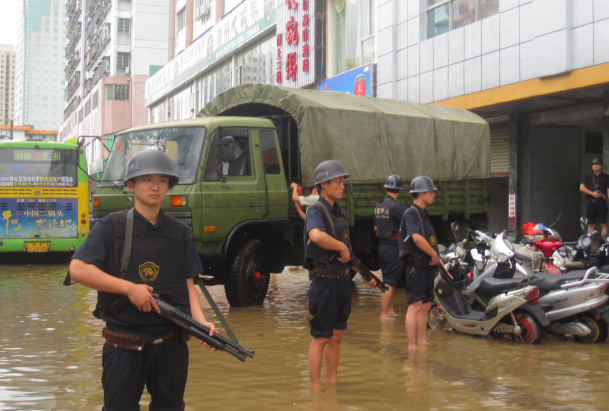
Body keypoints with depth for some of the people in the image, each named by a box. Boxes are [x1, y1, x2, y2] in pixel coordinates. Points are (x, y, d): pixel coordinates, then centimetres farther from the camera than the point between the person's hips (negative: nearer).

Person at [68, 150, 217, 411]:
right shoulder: (111, 227, -2)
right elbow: (77, 269, -11)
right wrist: (130, 288, -17)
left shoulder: (179, 233, 8)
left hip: (171, 345, 3)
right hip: (124, 347, -3)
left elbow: (188, 284, 8)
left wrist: (200, 321, -10)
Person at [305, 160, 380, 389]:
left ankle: (332, 382, 25)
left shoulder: (339, 211, 14)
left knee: (336, 336, 15)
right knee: (320, 338, -1)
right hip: (326, 282, -8)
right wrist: (342, 247, -24)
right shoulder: (316, 211, -13)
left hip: (343, 280, 8)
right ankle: (315, 388, 7)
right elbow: (316, 236, -37)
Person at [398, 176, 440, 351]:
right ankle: (411, 346, -8)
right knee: (415, 306, -9)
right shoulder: (411, 213, -13)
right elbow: (417, 238, -27)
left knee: (425, 306, 14)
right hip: (416, 265, -9)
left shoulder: (423, 214, 17)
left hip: (427, 265, 10)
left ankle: (423, 342, 24)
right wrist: (434, 254, -16)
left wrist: (440, 264, 16)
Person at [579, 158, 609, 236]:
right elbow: (581, 187, 2)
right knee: (591, 224, 3)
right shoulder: (588, 177, 15)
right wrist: (592, 193, -11)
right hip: (590, 203, 2)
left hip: (601, 203, -2)